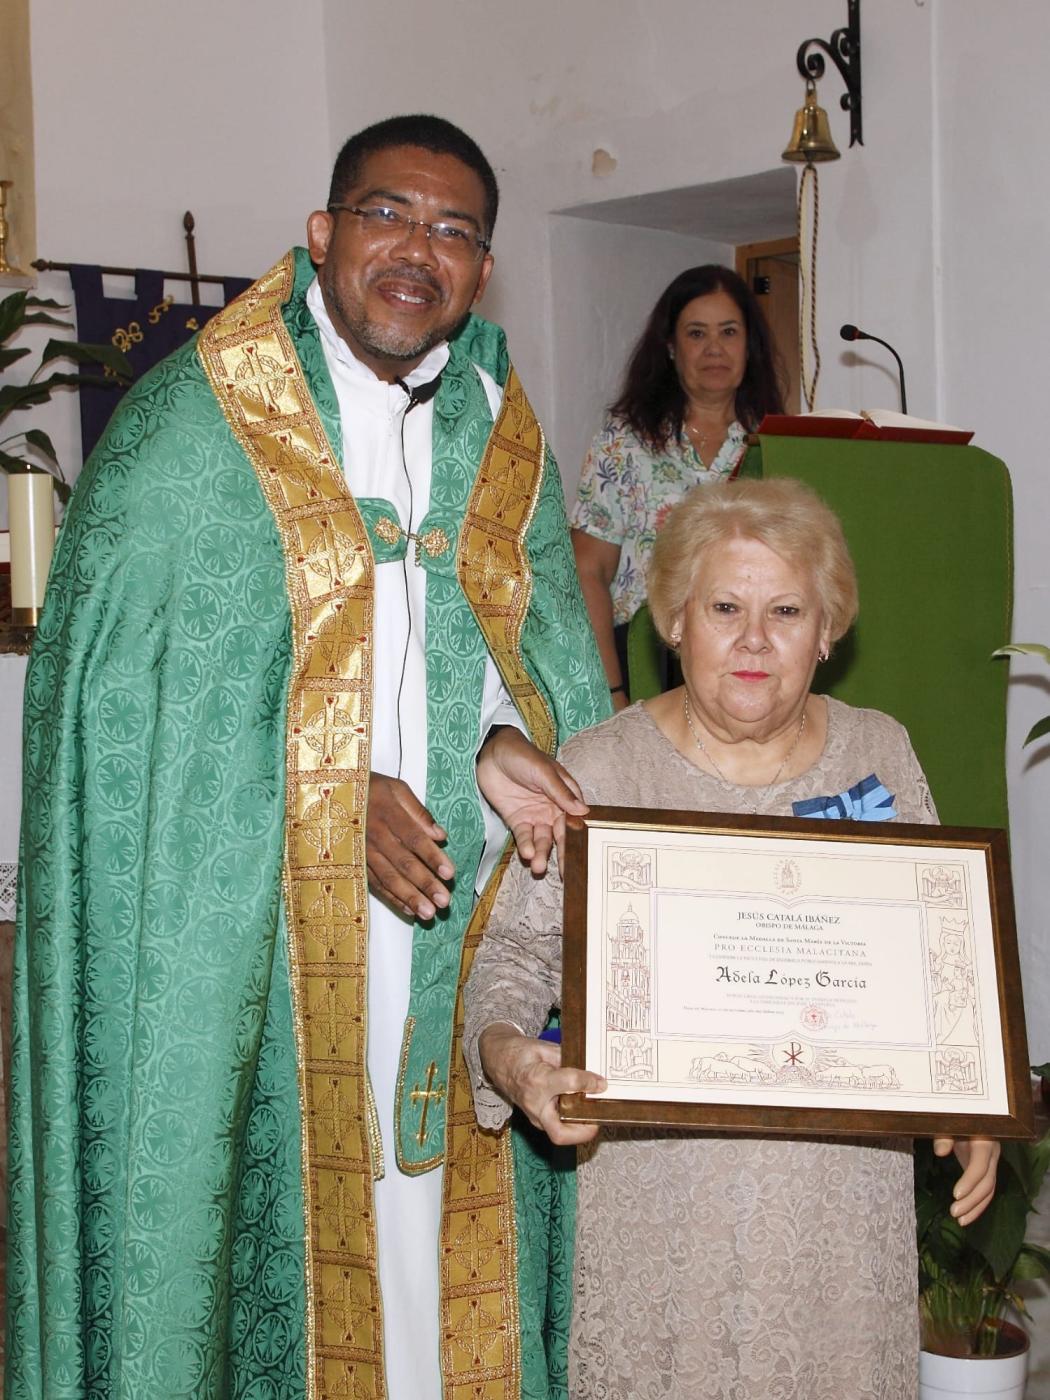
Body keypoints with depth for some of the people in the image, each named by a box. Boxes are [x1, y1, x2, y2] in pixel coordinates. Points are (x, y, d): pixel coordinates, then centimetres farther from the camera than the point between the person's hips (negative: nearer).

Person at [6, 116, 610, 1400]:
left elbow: (540, 651, 14)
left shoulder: (501, 438, 11)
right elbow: (125, 683, -9)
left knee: (435, 1211, 8)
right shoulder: (193, 422, -4)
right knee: (268, 1222, 2)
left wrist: (503, 752, -9)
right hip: (249, 933, -4)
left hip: (451, 920, 4)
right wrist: (337, 795, -16)